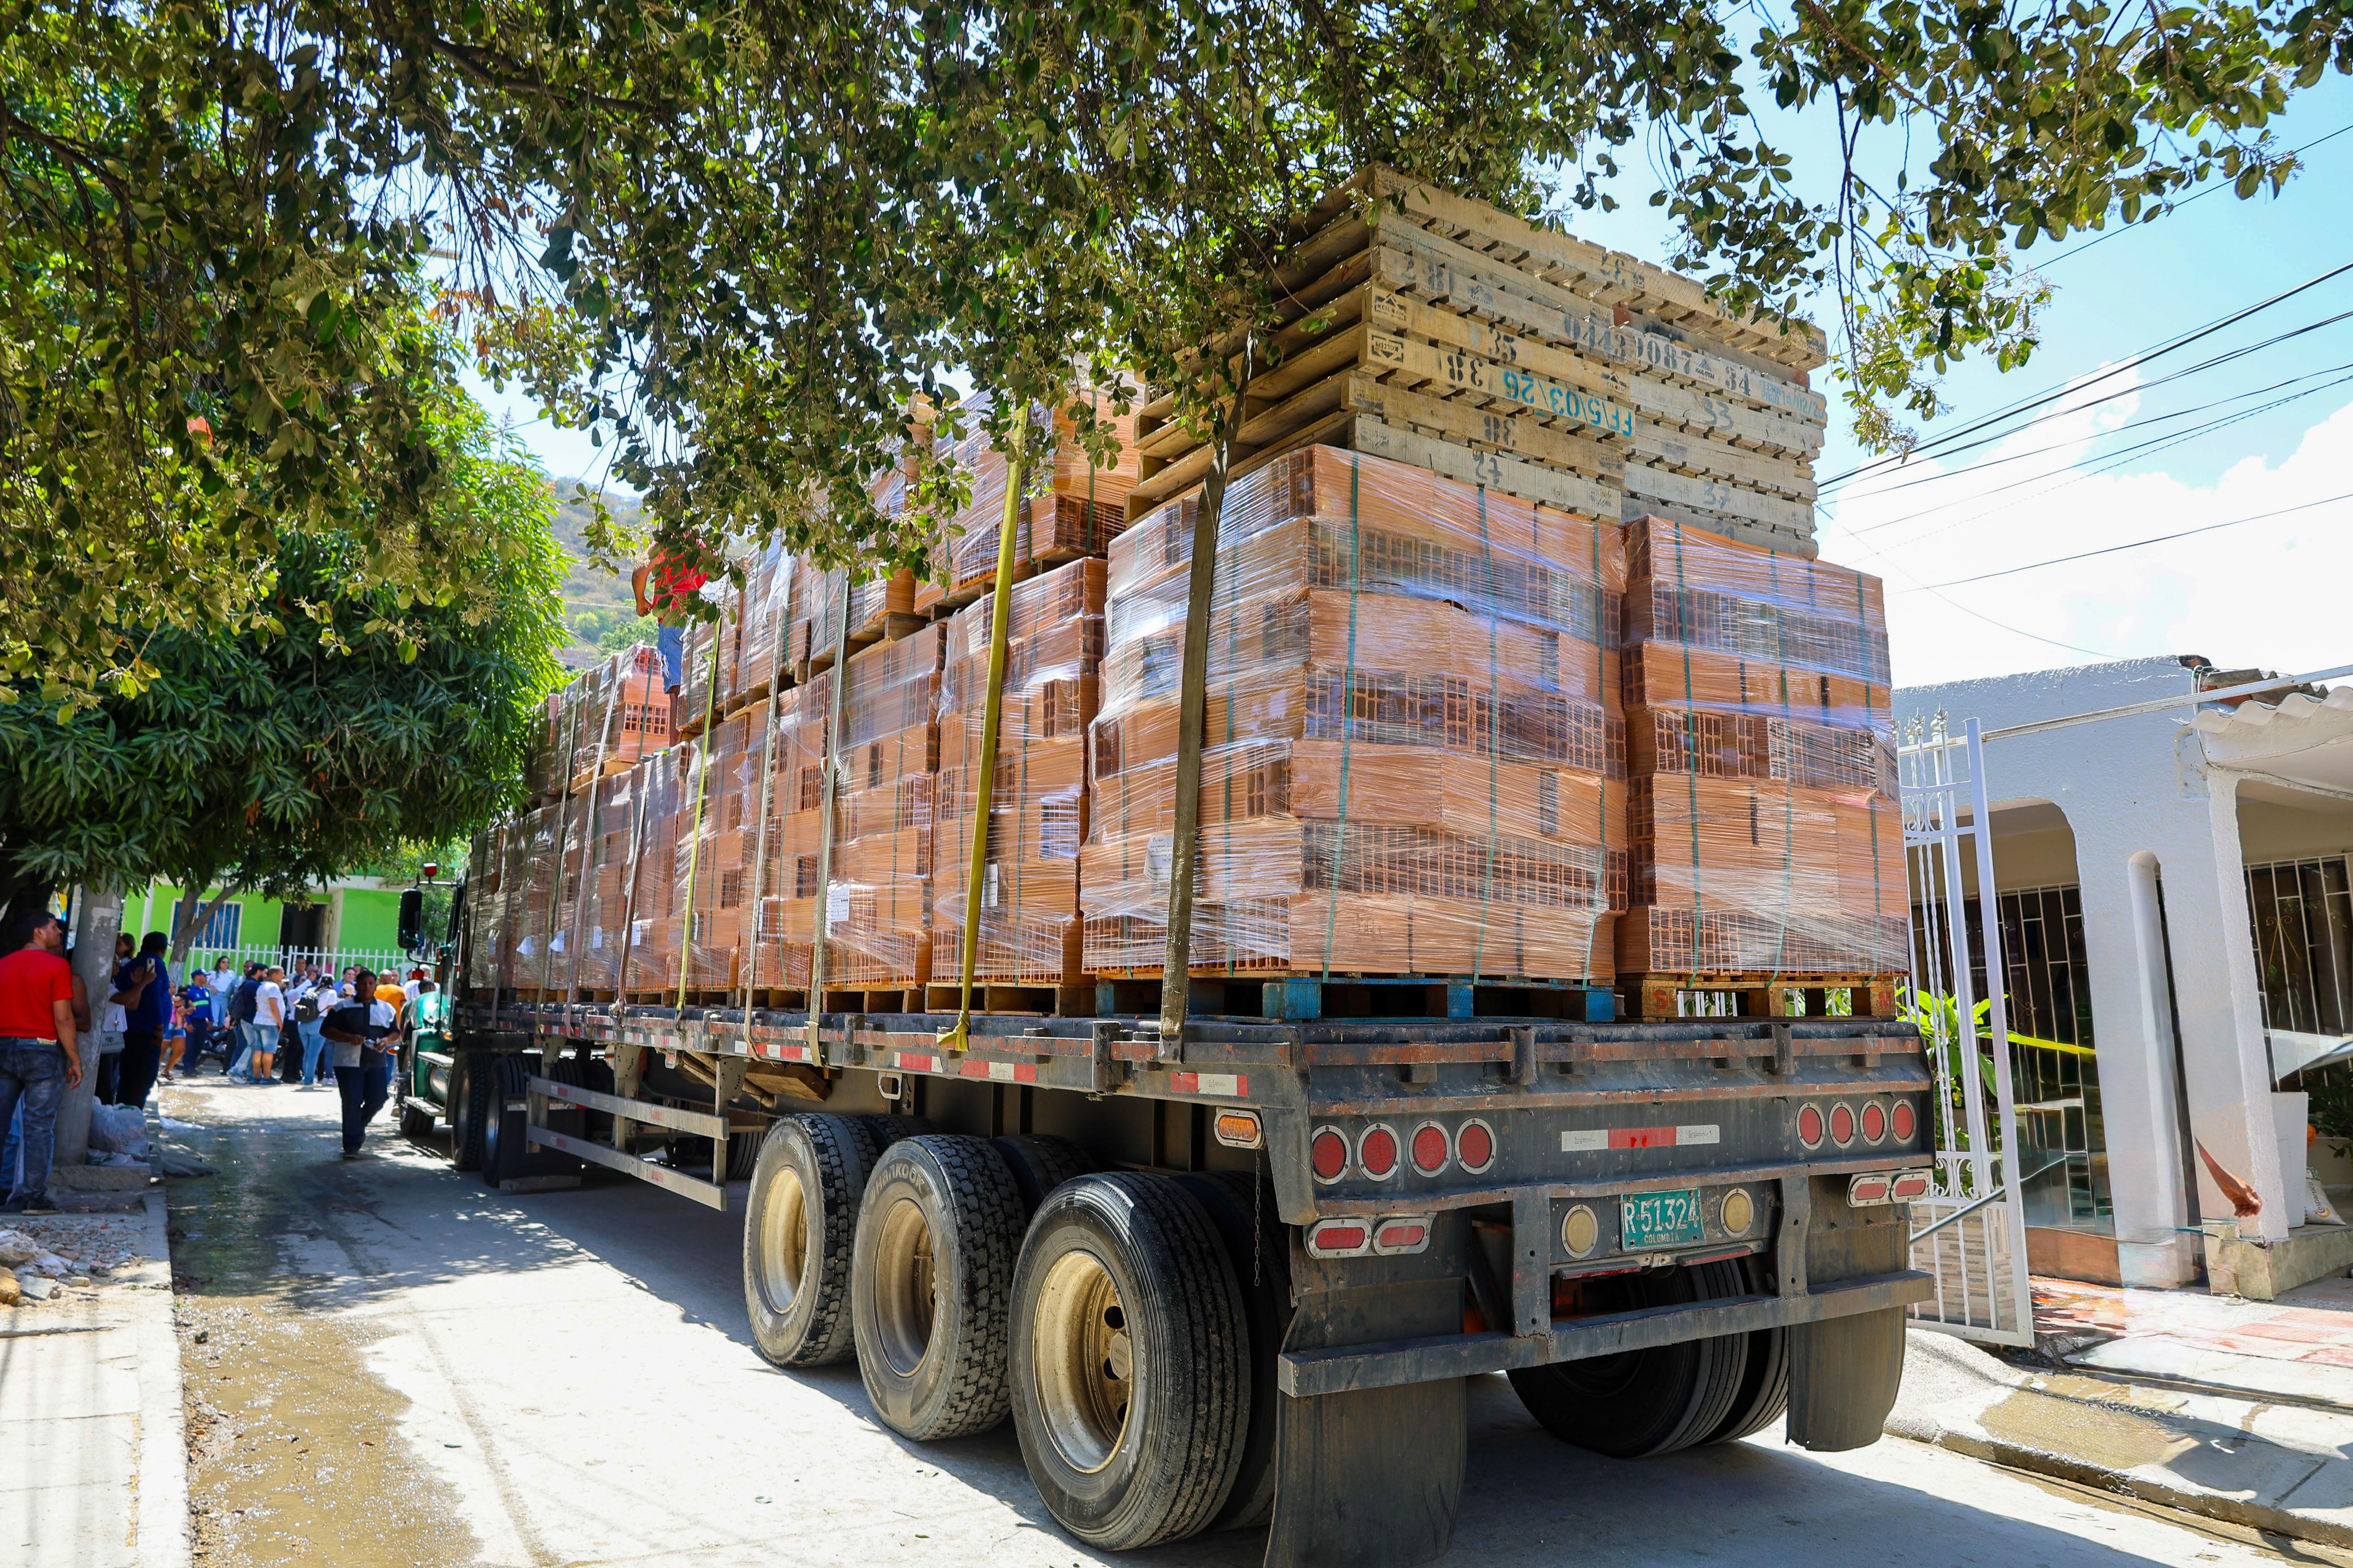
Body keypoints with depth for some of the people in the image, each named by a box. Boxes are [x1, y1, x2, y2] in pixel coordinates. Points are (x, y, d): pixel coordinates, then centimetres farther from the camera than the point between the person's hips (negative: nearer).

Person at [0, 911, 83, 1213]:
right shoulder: (57, 966, -9)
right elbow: (63, 1019, -12)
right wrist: (75, 1060, -6)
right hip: (42, 1052, -5)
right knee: (38, 1126, 0)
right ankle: (31, 1196, 1)